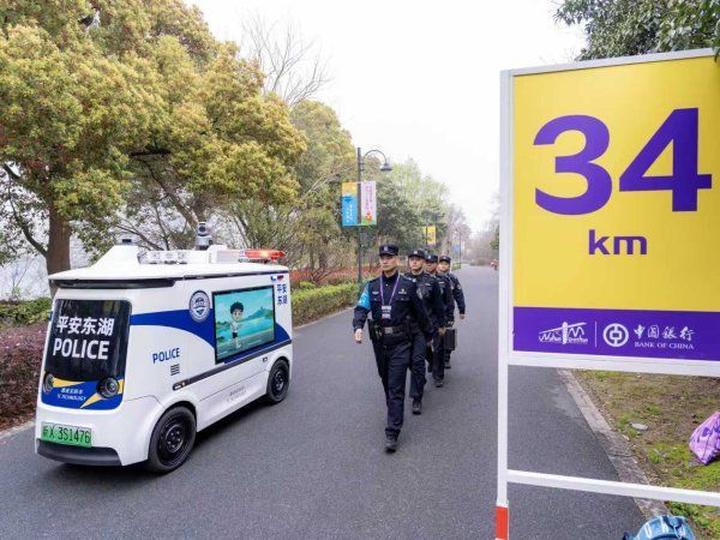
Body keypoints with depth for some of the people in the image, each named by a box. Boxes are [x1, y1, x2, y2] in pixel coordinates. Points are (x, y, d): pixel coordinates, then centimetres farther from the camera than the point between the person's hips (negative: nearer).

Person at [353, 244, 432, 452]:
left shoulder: (408, 285, -2)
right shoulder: (372, 286, 5)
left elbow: (420, 312, 7)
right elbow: (361, 308, -3)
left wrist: (429, 335, 15)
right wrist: (358, 327, -22)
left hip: (400, 343, -4)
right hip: (379, 342, 4)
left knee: (396, 388, -6)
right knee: (386, 382, 18)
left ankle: (392, 433, -4)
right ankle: (393, 411, 42)